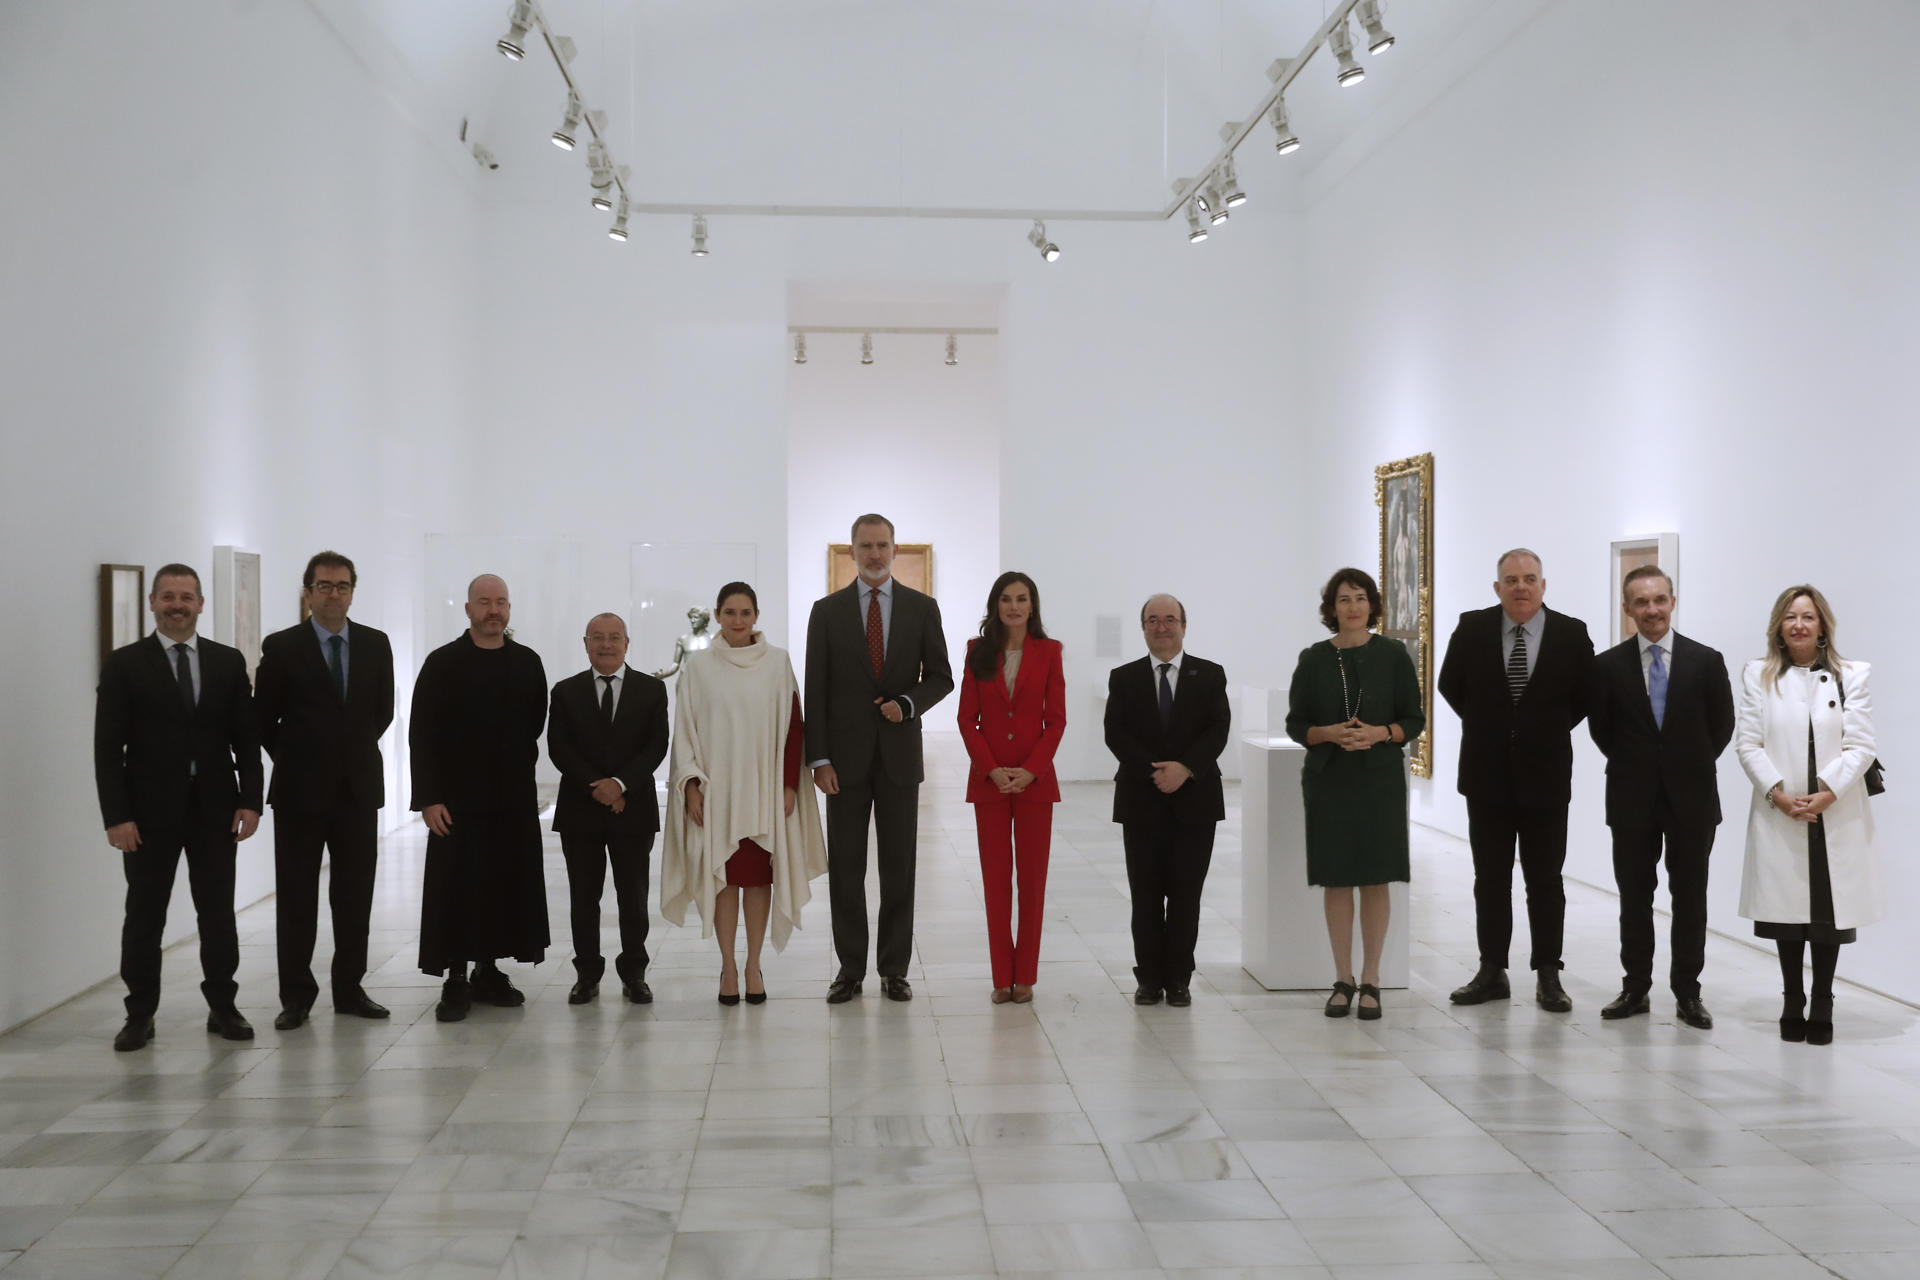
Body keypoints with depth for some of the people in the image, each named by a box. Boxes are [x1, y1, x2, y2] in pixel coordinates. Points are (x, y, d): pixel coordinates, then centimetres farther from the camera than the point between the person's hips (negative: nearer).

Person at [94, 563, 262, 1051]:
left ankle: (223, 1007, 17)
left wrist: (250, 800, -2)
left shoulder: (228, 661, 7)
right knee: (144, 917, 5)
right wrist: (116, 816, -11)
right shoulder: (124, 664, -1)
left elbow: (246, 737, 7)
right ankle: (140, 1015, 14)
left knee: (218, 913, 7)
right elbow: (108, 747, -4)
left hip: (216, 808, 2)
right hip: (150, 811, -2)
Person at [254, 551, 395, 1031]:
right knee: (296, 896, 4)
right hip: (300, 789, -3)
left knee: (355, 894, 7)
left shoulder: (376, 644, 4)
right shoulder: (282, 647, -5)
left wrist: (356, 751, 11)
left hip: (359, 787, 3)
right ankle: (296, 996, 11)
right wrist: (293, 758, 3)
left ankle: (350, 989, 17)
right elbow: (264, 717, 0)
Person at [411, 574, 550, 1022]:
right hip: (457, 798, -3)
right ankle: (455, 981, 6)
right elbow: (422, 735, -5)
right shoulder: (443, 663, -3)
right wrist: (428, 798, -11)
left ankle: (489, 972, 19)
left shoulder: (528, 663, 8)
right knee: (455, 888, -2)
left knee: (507, 886, 7)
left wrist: (519, 774, 8)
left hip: (513, 799, 4)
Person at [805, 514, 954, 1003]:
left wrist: (908, 703, -14)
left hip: (900, 754, 0)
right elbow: (816, 690, 0)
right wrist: (818, 758, -6)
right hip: (845, 756, 0)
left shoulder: (922, 608, 4)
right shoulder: (827, 610, 2)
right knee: (845, 867, 4)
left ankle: (894, 968, 14)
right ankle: (850, 968, 13)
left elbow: (940, 677, 6)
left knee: (899, 866, 5)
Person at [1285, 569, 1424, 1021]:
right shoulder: (1314, 659, 3)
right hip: (1328, 779, 1)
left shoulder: (1393, 655, 1)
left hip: (1380, 779, -1)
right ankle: (1343, 979, 13)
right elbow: (1295, 724, 4)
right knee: (1336, 879, 3)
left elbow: (1414, 719, 2)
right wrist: (1330, 733, -15)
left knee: (1376, 879, 1)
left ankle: (1371, 981, 9)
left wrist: (1380, 733, -16)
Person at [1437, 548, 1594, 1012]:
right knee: (1490, 878, 8)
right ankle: (1491, 972, 16)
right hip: (1487, 773, 1)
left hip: (1545, 774, -1)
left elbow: (1586, 696, 6)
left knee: (1545, 880, 5)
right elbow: (1451, 686, 11)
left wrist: (1550, 732, 5)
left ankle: (1548, 977, 12)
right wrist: (1486, 728, 9)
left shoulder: (1571, 634, -5)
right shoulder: (1472, 628, -2)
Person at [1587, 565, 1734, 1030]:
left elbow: (1722, 726, 6)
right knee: (1634, 896, 8)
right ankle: (1635, 988, 18)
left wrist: (1692, 767, 6)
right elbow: (1600, 729, 7)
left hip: (1692, 797, 0)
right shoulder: (1608, 665, -2)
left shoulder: (1706, 661, -2)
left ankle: (1687, 992, 14)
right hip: (1632, 799, 0)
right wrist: (1634, 766, 7)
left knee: (1690, 896, 6)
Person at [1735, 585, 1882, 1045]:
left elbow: (1860, 746, -2)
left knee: (1829, 912, 2)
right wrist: (1777, 793, -11)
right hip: (1779, 815, 1)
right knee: (1787, 909, 6)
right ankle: (1792, 1006, 17)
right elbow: (1748, 743, 1)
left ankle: (1821, 1009, 13)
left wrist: (1827, 793, -14)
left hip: (1836, 815, 0)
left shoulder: (1850, 677, 4)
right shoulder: (1758, 675, 6)